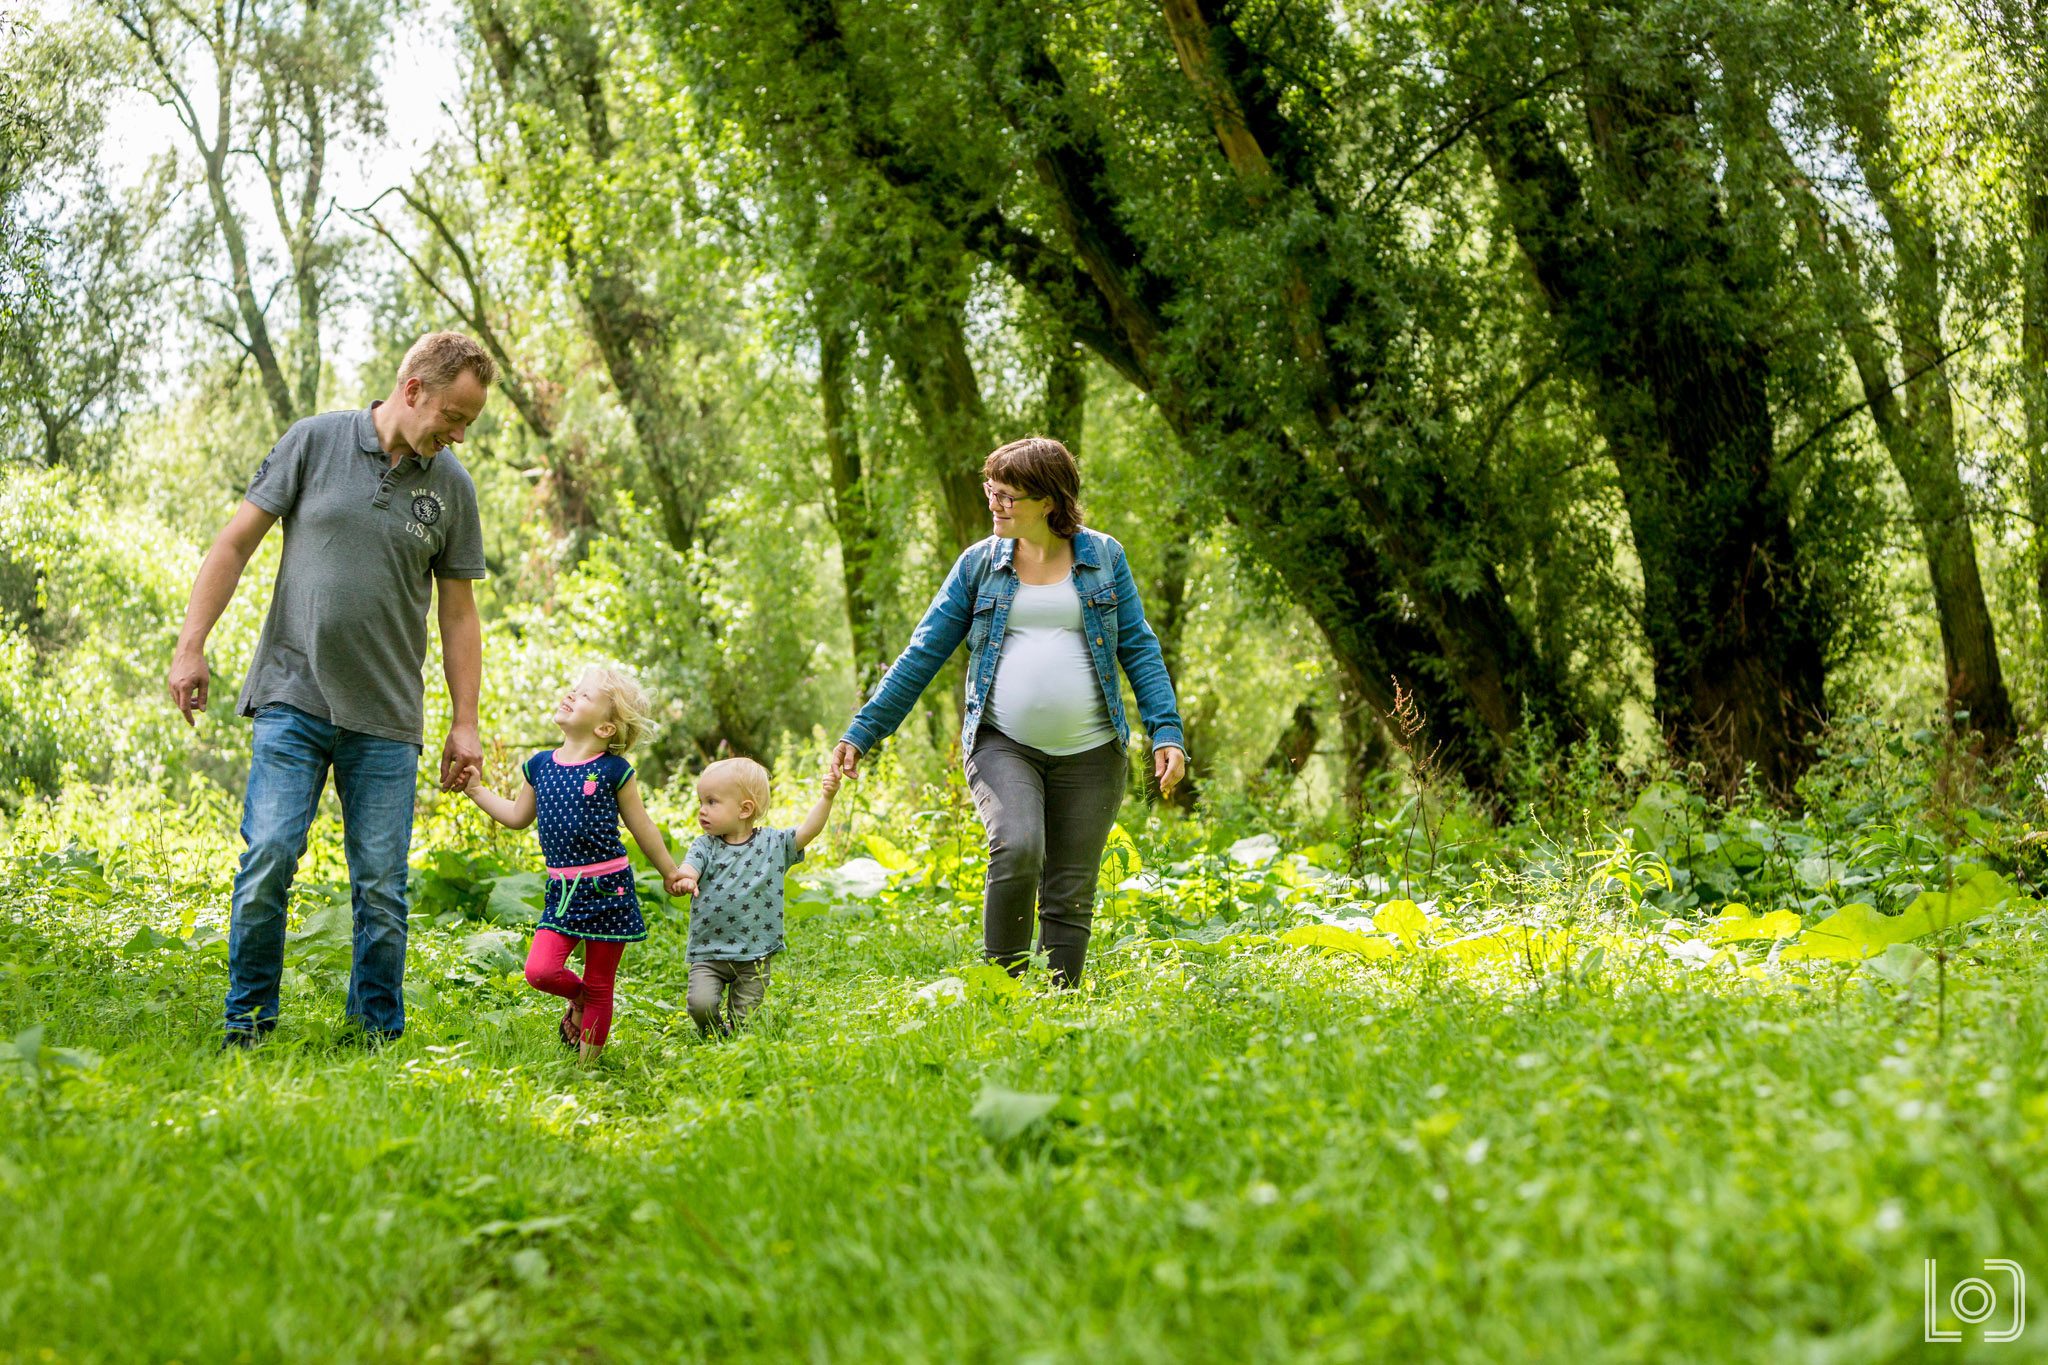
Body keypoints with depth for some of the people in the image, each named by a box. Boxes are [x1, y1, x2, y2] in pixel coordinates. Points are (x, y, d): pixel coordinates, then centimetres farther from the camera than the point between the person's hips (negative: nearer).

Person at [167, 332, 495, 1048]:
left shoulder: (452, 484, 7)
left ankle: (379, 1036, 13)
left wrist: (466, 722, 7)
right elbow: (236, 541, 4)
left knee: (381, 884, 1)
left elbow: (458, 611, 11)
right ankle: (248, 1027, 4)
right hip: (293, 697, -2)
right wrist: (191, 645, -1)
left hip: (386, 718, 2)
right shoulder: (316, 440, 1)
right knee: (268, 859, -9)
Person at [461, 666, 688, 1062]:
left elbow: (642, 827, 6)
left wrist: (670, 872, 13)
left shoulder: (614, 770, -5)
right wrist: (477, 790, 16)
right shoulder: (540, 765, 7)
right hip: (562, 892, 3)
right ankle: (577, 995, 20)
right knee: (540, 971, -13)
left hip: (608, 891, -3)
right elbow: (518, 817, 19)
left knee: (600, 986, 3)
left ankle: (588, 1061, 17)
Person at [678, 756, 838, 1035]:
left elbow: (808, 831, -6)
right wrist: (683, 880, -40)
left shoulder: (773, 844, 1)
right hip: (709, 953, 0)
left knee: (743, 1022, 2)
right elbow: (688, 869, -15)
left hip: (754, 956, 0)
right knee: (701, 1004, -19)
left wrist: (826, 798, -21)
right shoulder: (705, 847, 1)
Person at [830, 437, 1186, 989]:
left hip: (1089, 752, 1)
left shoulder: (1103, 556, 6)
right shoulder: (979, 563, 6)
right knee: (1017, 849, -27)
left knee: (1069, 896, 2)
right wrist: (862, 732, 3)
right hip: (1002, 745, -1)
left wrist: (1167, 732, -4)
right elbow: (923, 653, 7)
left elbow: (1138, 648, 7)